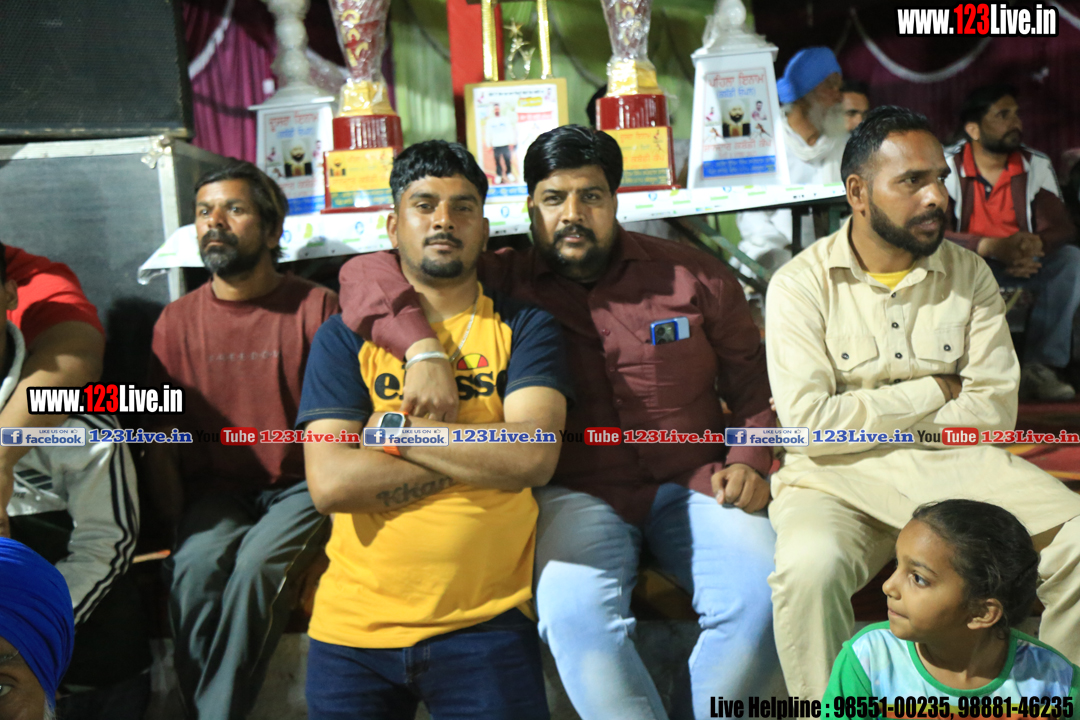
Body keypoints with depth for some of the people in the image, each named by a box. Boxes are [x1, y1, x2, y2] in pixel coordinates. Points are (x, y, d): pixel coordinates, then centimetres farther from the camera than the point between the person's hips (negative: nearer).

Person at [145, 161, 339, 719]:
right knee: (197, 564, -28)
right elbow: (161, 442, 8)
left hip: (301, 486, -2)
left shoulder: (316, 308, -3)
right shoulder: (177, 321, 7)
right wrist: (180, 526, -4)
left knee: (259, 564, -30)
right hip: (215, 490, 3)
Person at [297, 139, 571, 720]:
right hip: (353, 627, 1)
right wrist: (482, 452, -11)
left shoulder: (523, 328, 1)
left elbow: (534, 458, -16)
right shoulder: (344, 338, 2)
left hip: (486, 625, -1)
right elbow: (331, 484, -11)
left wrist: (393, 427, -11)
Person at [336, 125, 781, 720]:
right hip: (578, 492, -1)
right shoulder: (505, 283, 2)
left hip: (694, 482, 2)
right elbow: (366, 272, -5)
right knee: (573, 612, -30)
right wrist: (423, 348, -24)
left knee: (762, 597, -23)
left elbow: (753, 382, 15)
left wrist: (750, 461, -1)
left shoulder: (695, 277, 7)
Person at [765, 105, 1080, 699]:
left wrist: (866, 418, -8)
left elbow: (995, 409, 0)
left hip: (957, 463, 4)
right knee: (811, 565, -33)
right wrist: (934, 391, -6)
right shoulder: (801, 284, -4)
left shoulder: (970, 275, 7)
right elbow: (807, 422, -15)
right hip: (840, 476, -3)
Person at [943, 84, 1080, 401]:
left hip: (1022, 266, 4)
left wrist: (1037, 245, -31)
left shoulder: (1037, 166, 2)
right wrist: (994, 247, -35)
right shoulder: (947, 166, -9)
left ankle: (1041, 366, -25)